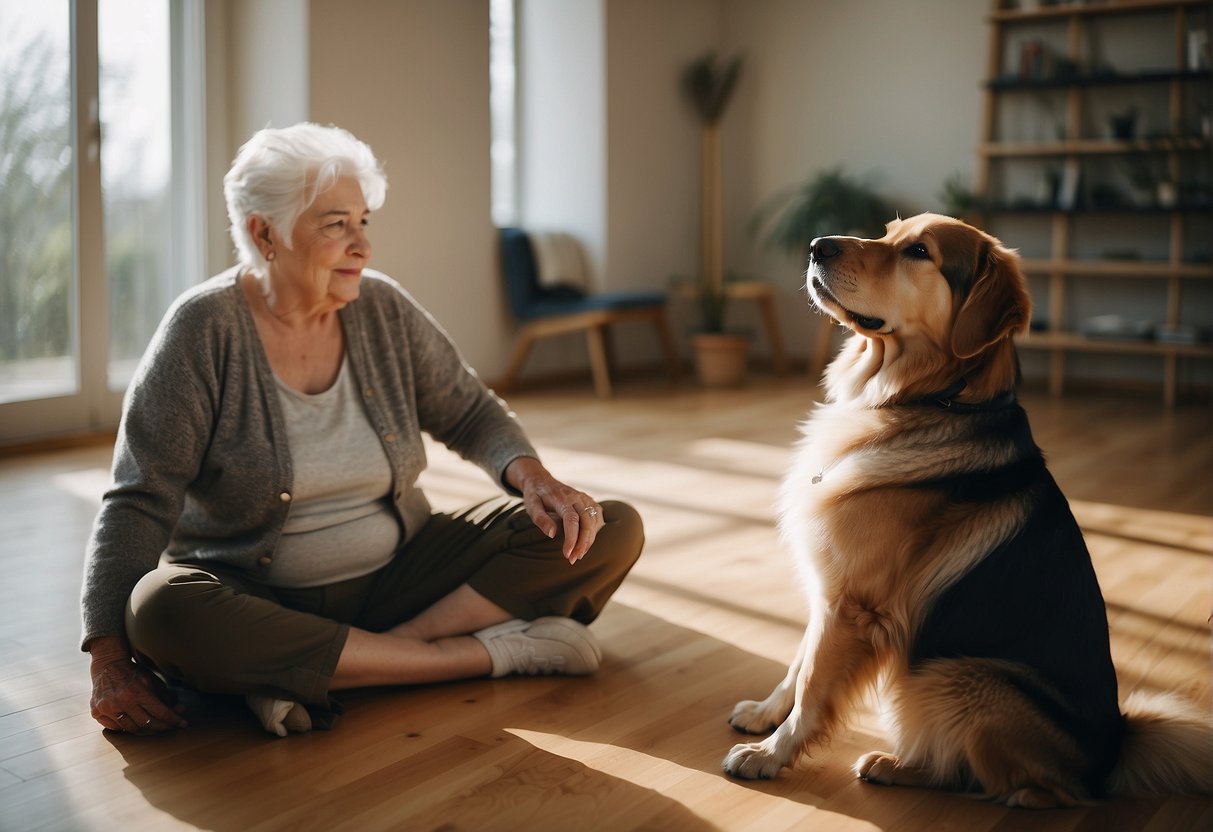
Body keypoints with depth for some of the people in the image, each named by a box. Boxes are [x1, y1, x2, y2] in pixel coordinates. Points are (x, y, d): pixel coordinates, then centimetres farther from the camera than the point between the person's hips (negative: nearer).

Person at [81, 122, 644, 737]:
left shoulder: (384, 311, 0)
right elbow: (140, 501, -15)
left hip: (398, 576, 4)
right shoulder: (204, 329, -12)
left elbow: (470, 413, 9)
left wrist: (530, 476, -12)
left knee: (613, 531, -12)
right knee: (160, 609, -39)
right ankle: (489, 651, -29)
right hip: (255, 600, -3)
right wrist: (110, 660, -25)